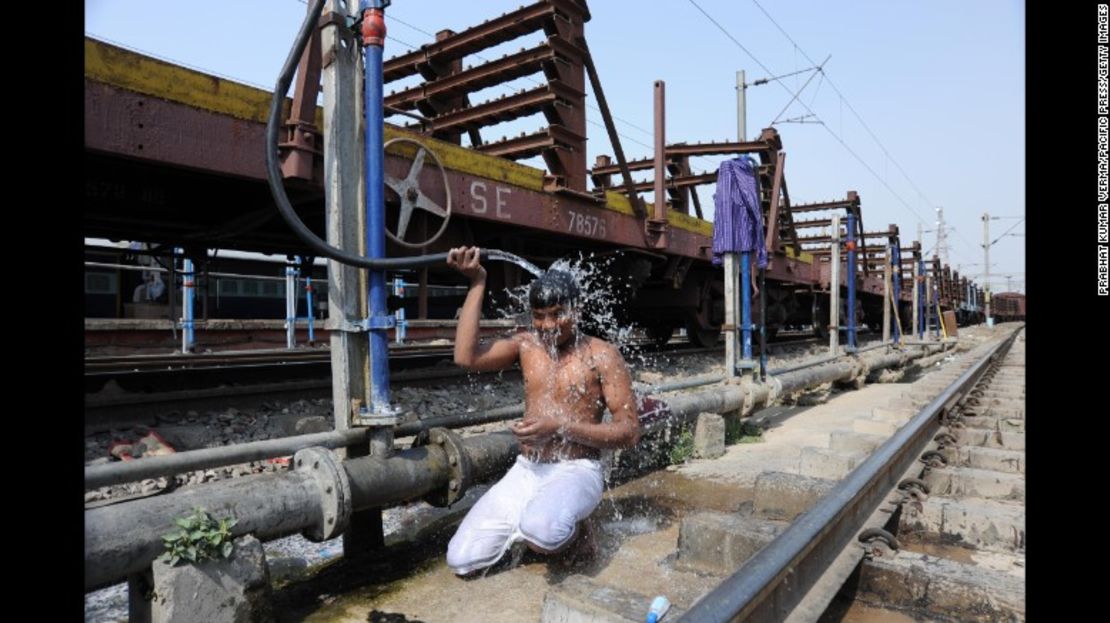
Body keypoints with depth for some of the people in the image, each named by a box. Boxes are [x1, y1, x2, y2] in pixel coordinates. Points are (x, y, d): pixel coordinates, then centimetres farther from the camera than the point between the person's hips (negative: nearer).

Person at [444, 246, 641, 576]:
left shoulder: (601, 355, -7)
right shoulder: (526, 344, 6)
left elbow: (630, 431, -10)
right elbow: (466, 357, -10)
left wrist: (560, 426, -21)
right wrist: (477, 283, -8)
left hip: (576, 471, -4)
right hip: (525, 471, 5)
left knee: (541, 531, -37)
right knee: (460, 559, -7)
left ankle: (567, 526, -1)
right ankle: (531, 523, 16)